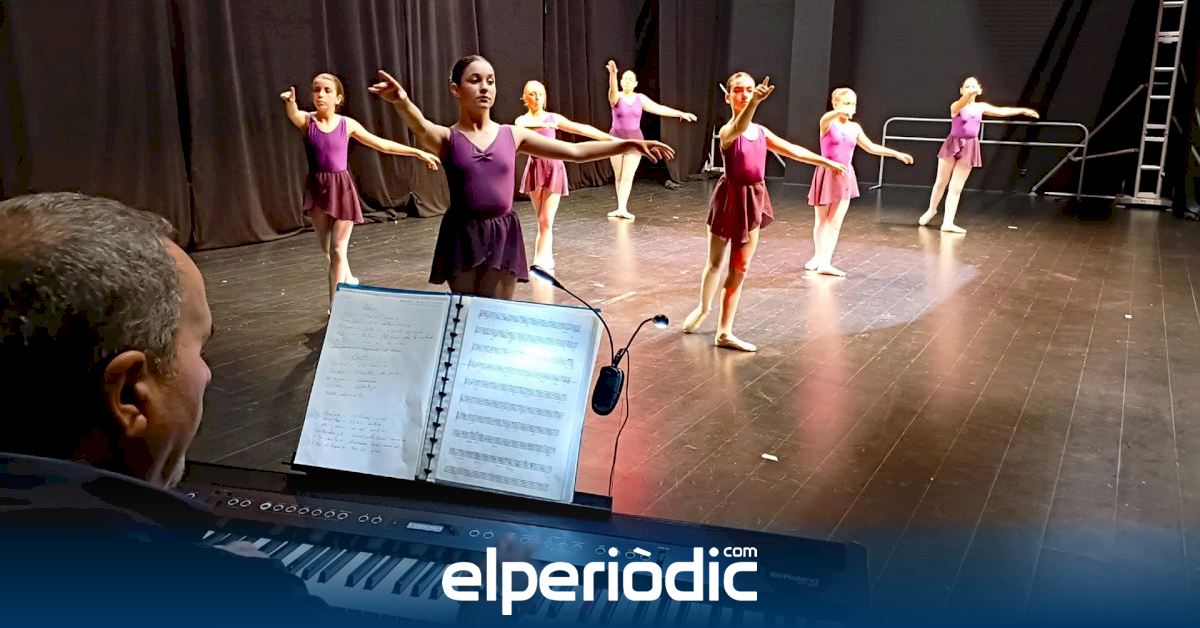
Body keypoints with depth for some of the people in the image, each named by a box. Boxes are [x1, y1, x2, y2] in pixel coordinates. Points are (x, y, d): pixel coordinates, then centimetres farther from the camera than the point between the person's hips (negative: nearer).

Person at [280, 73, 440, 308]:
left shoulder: (347, 124, -2)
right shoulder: (307, 120, -4)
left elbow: (382, 144, 5)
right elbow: (293, 114, -28)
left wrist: (417, 152, 5)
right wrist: (289, 102, -52)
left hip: (341, 188, -2)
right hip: (317, 189, 2)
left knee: (338, 249, -2)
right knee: (327, 249, 15)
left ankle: (336, 305, 6)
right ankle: (349, 282, 42)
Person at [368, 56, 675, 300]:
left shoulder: (512, 135, 4)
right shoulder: (446, 138, -3)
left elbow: (575, 151, 2)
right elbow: (422, 127, -28)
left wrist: (628, 144, -6)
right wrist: (402, 102, -53)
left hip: (503, 235, 2)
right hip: (463, 236, -2)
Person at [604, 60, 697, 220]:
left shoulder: (640, 98, 3)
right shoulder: (616, 97, -6)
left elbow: (659, 108, 3)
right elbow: (612, 89, -28)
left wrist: (681, 113, -1)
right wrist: (612, 74, -50)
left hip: (634, 139, 1)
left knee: (628, 176, -8)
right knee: (618, 176, 4)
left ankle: (622, 208, -12)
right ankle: (621, 208, 12)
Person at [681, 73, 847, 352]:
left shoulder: (761, 132, 7)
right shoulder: (727, 132, -15)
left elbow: (792, 150, 18)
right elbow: (739, 127, -40)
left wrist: (826, 162, 24)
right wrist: (754, 103, -59)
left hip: (753, 201, 6)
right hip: (729, 199, -5)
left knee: (739, 269, 6)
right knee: (715, 263, 10)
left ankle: (724, 332, 14)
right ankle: (703, 308, 39)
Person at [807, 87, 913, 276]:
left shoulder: (854, 128, 7)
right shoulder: (828, 124, -8)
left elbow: (871, 147, 18)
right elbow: (825, 118, -34)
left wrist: (896, 154, 13)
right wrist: (840, 111, -56)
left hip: (845, 177, 4)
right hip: (827, 174, -4)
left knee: (836, 222, 0)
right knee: (822, 220, 8)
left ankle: (825, 262, 0)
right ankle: (818, 256, 23)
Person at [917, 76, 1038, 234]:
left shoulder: (981, 107, 7)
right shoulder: (955, 106, -9)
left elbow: (1001, 111, 17)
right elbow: (961, 104, -32)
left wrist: (1023, 110, 18)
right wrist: (968, 94, -53)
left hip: (969, 148, 3)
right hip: (952, 145, -3)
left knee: (956, 187, 0)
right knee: (941, 182, 6)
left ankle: (948, 222, -1)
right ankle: (932, 210, 30)